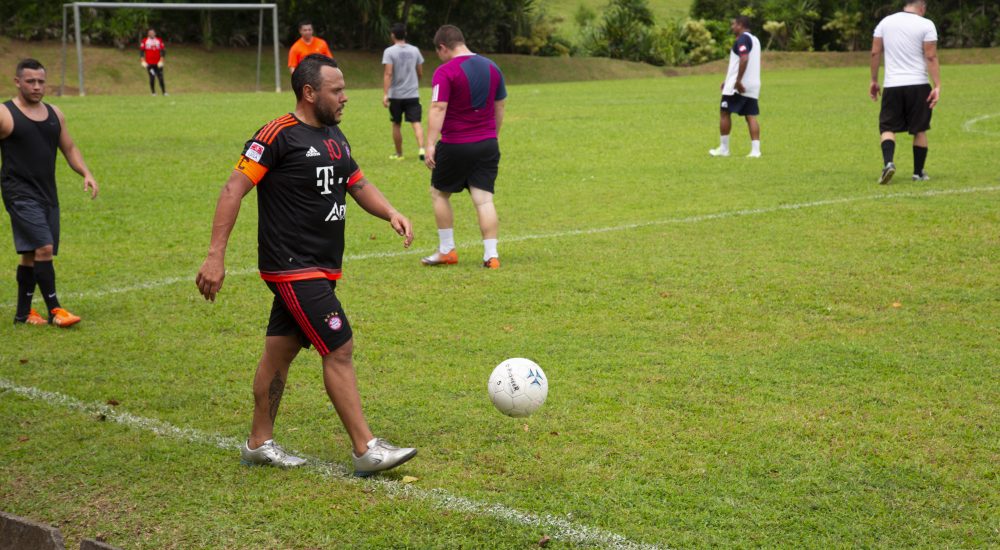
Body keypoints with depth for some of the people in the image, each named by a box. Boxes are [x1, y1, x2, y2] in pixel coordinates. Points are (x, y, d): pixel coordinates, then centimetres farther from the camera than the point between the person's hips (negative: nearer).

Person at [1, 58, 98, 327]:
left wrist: (86, 173, 3)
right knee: (43, 248, -16)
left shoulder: (54, 114, 11)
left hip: (47, 194, 6)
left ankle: (23, 313, 20)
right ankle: (55, 310, -9)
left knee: (31, 254, 11)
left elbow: (69, 148, 18)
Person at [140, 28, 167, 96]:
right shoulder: (144, 41, 4)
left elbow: (163, 51, 6)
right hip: (149, 64, -1)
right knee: (152, 78, -5)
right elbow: (141, 51, 5)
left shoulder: (159, 41, 7)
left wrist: (161, 61, -2)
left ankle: (164, 92, 4)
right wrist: (143, 61, -3)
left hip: (158, 64, 1)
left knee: (161, 78, -1)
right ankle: (153, 92, 2)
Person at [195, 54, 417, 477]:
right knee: (339, 350, -9)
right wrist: (215, 256, -22)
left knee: (280, 350, 15)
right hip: (293, 268, -8)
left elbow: (359, 185, 23)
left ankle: (259, 443, 26)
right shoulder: (278, 135, -14)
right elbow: (234, 189, -16)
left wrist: (390, 213, 3)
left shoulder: (335, 137, 13)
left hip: (321, 268, 9)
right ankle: (366, 450, -2)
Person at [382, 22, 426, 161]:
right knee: (416, 122, -4)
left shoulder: (389, 51, -7)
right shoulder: (414, 50, 5)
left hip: (395, 94, -2)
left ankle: (399, 154, 22)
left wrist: (385, 94, -17)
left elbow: (388, 73, -16)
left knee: (396, 125, 12)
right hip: (413, 94, 2)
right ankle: (421, 149, -24)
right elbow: (420, 73, 12)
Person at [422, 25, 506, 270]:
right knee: (484, 199, 4)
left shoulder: (445, 72, -12)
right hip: (487, 144, 5)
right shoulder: (491, 67, 8)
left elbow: (438, 109, -20)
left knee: (440, 194, 14)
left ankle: (447, 250, 18)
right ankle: (491, 254, -3)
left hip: (455, 146, -5)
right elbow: (500, 107, 15)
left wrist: (430, 144, -23)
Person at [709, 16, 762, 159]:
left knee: (724, 113, 3)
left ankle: (723, 149, 6)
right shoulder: (754, 39, 19)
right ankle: (755, 150, -5)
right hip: (753, 85, 8)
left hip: (739, 85, -8)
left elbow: (744, 59, -26)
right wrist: (729, 81, 28)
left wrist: (738, 81, -26)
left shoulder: (742, 38, -11)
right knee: (751, 116, 4)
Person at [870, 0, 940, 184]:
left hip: (892, 85, 2)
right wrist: (937, 86, -9)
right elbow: (931, 57, -8)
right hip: (918, 85, -1)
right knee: (920, 130, 9)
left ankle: (888, 162, -19)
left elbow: (875, 53, 7)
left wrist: (874, 80, 14)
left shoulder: (885, 22, 7)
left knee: (888, 127, 5)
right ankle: (918, 173, 14)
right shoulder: (926, 25, -3)